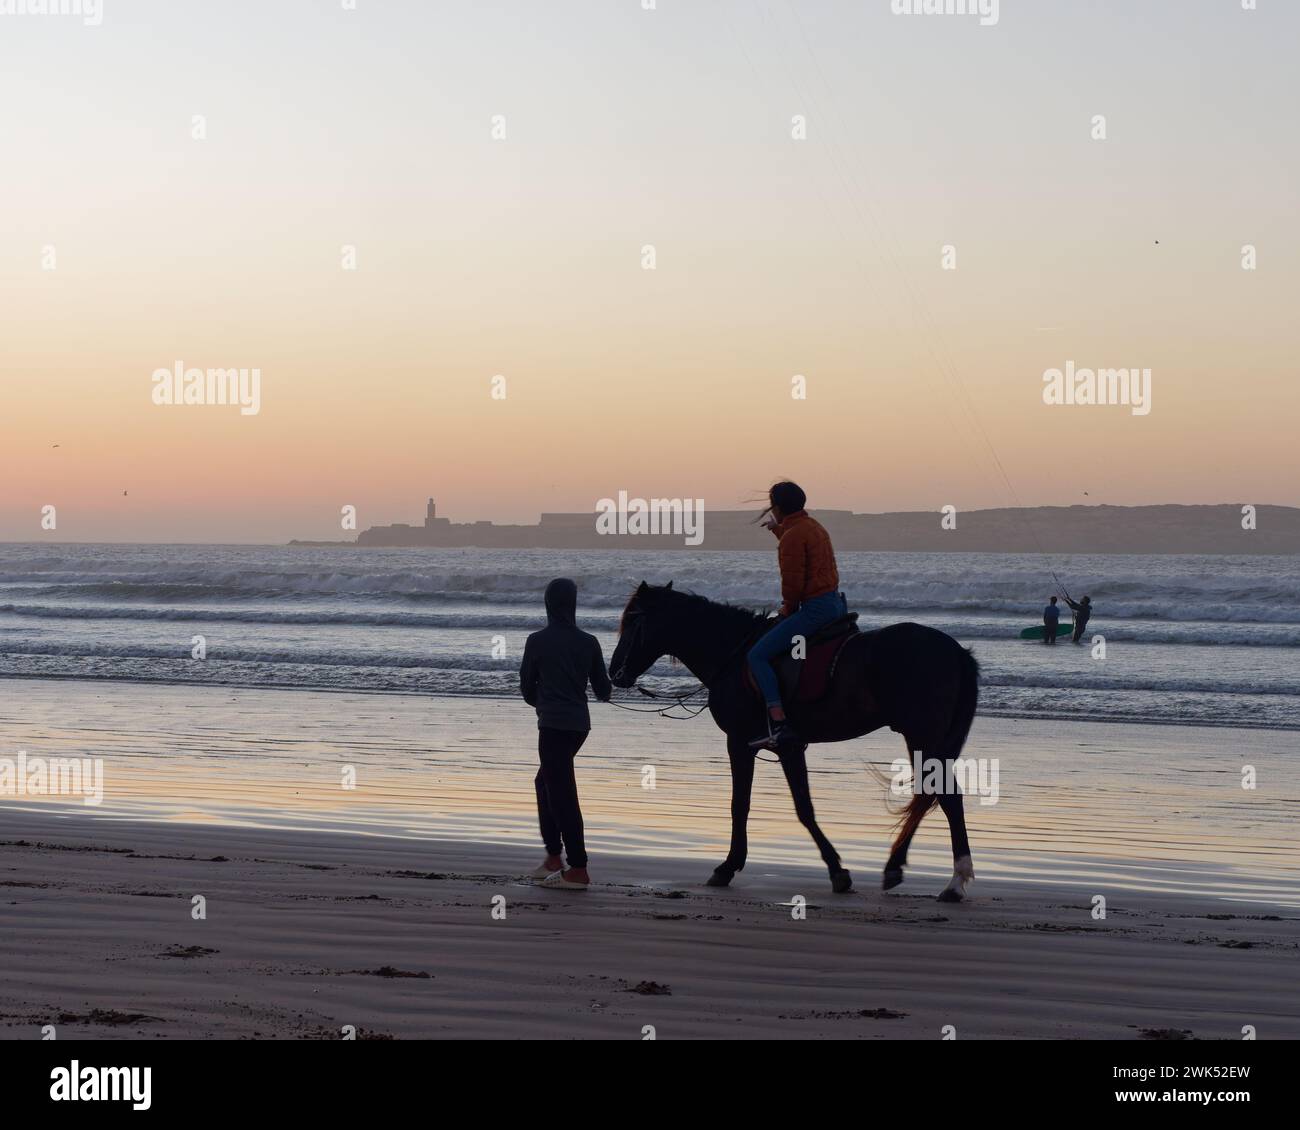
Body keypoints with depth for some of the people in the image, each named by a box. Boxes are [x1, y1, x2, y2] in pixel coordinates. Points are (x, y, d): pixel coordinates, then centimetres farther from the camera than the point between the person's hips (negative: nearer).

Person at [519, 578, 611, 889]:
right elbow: (603, 690, 8)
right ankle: (553, 857, 22)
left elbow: (526, 687, 2)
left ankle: (578, 869, -5)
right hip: (580, 723, 5)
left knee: (562, 793, -3)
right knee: (546, 781, 22)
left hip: (552, 723, -5)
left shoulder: (537, 642, -8)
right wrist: (605, 692, 32)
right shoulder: (589, 643, 2)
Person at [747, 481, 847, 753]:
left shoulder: (792, 537, -14)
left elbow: (792, 582, -18)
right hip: (836, 603, 10)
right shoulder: (814, 526, 16)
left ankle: (779, 725, -25)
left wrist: (787, 609, -1)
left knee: (757, 655, -13)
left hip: (815, 607, -10)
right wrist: (777, 527, 52)